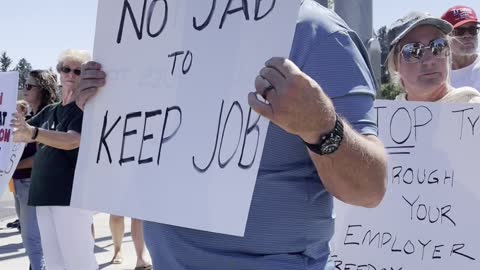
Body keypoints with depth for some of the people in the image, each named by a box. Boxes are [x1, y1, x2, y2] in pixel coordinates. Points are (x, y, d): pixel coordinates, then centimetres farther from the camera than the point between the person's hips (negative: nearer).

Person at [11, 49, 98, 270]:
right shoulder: (49, 111, 17)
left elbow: (71, 141, -22)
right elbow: (19, 135, 18)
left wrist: (32, 132, -35)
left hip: (71, 194, -7)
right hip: (44, 194, 7)